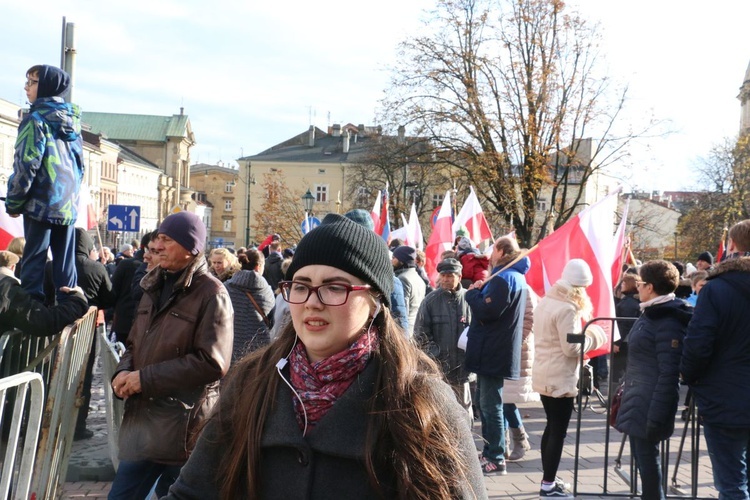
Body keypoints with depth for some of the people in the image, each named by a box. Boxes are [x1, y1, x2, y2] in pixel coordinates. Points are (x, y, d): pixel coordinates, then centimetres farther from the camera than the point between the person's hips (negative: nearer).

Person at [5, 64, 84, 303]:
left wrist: (13, 203, -4)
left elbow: (26, 166, -14)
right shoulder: (72, 120, 13)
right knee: (66, 262, 9)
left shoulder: (36, 119, -9)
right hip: (68, 203, 7)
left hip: (42, 202, -7)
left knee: (34, 259, -2)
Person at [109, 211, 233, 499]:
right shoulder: (155, 286, 14)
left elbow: (212, 362, -19)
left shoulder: (211, 294, -12)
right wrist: (124, 371, -2)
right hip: (143, 422, 7)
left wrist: (145, 378, -17)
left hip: (183, 429, -7)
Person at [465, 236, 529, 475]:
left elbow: (486, 312, -24)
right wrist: (480, 291, 4)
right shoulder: (516, 276, 16)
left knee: (490, 405, -4)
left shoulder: (503, 278, -17)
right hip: (497, 350, 10)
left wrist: (473, 292, -8)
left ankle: (496, 458, 1)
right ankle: (490, 452, 24)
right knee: (487, 403, 17)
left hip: (493, 353, -10)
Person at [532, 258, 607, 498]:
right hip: (560, 379, -9)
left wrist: (582, 333, 13)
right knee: (558, 432, -1)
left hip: (543, 376, 9)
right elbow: (571, 348, -20)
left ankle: (548, 480, 25)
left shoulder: (545, 302, 9)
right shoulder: (567, 309, -19)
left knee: (551, 428, 17)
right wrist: (594, 338, -6)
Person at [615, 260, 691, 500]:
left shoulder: (668, 323, -18)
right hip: (636, 402, 10)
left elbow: (668, 374, -21)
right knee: (641, 457, 17)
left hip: (649, 406, -10)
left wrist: (656, 417, -23)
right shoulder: (650, 315, 12)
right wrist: (625, 392, 22)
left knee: (647, 459, -1)